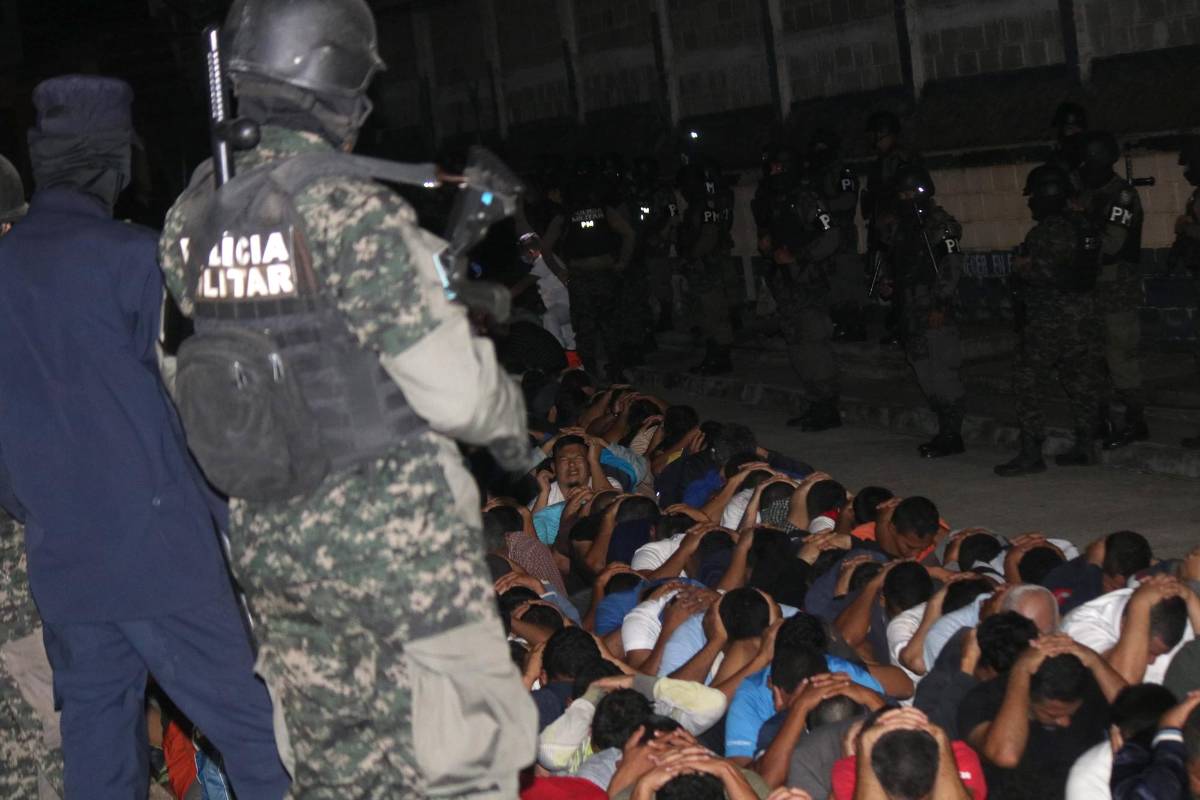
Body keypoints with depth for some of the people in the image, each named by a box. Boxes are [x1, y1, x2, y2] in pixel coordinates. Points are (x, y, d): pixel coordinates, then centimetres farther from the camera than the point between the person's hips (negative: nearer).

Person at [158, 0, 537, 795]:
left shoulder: (191, 219, 2)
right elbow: (455, 391, -18)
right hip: (389, 535, -7)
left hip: (268, 543, 7)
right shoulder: (353, 214, -19)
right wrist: (511, 421, 3)